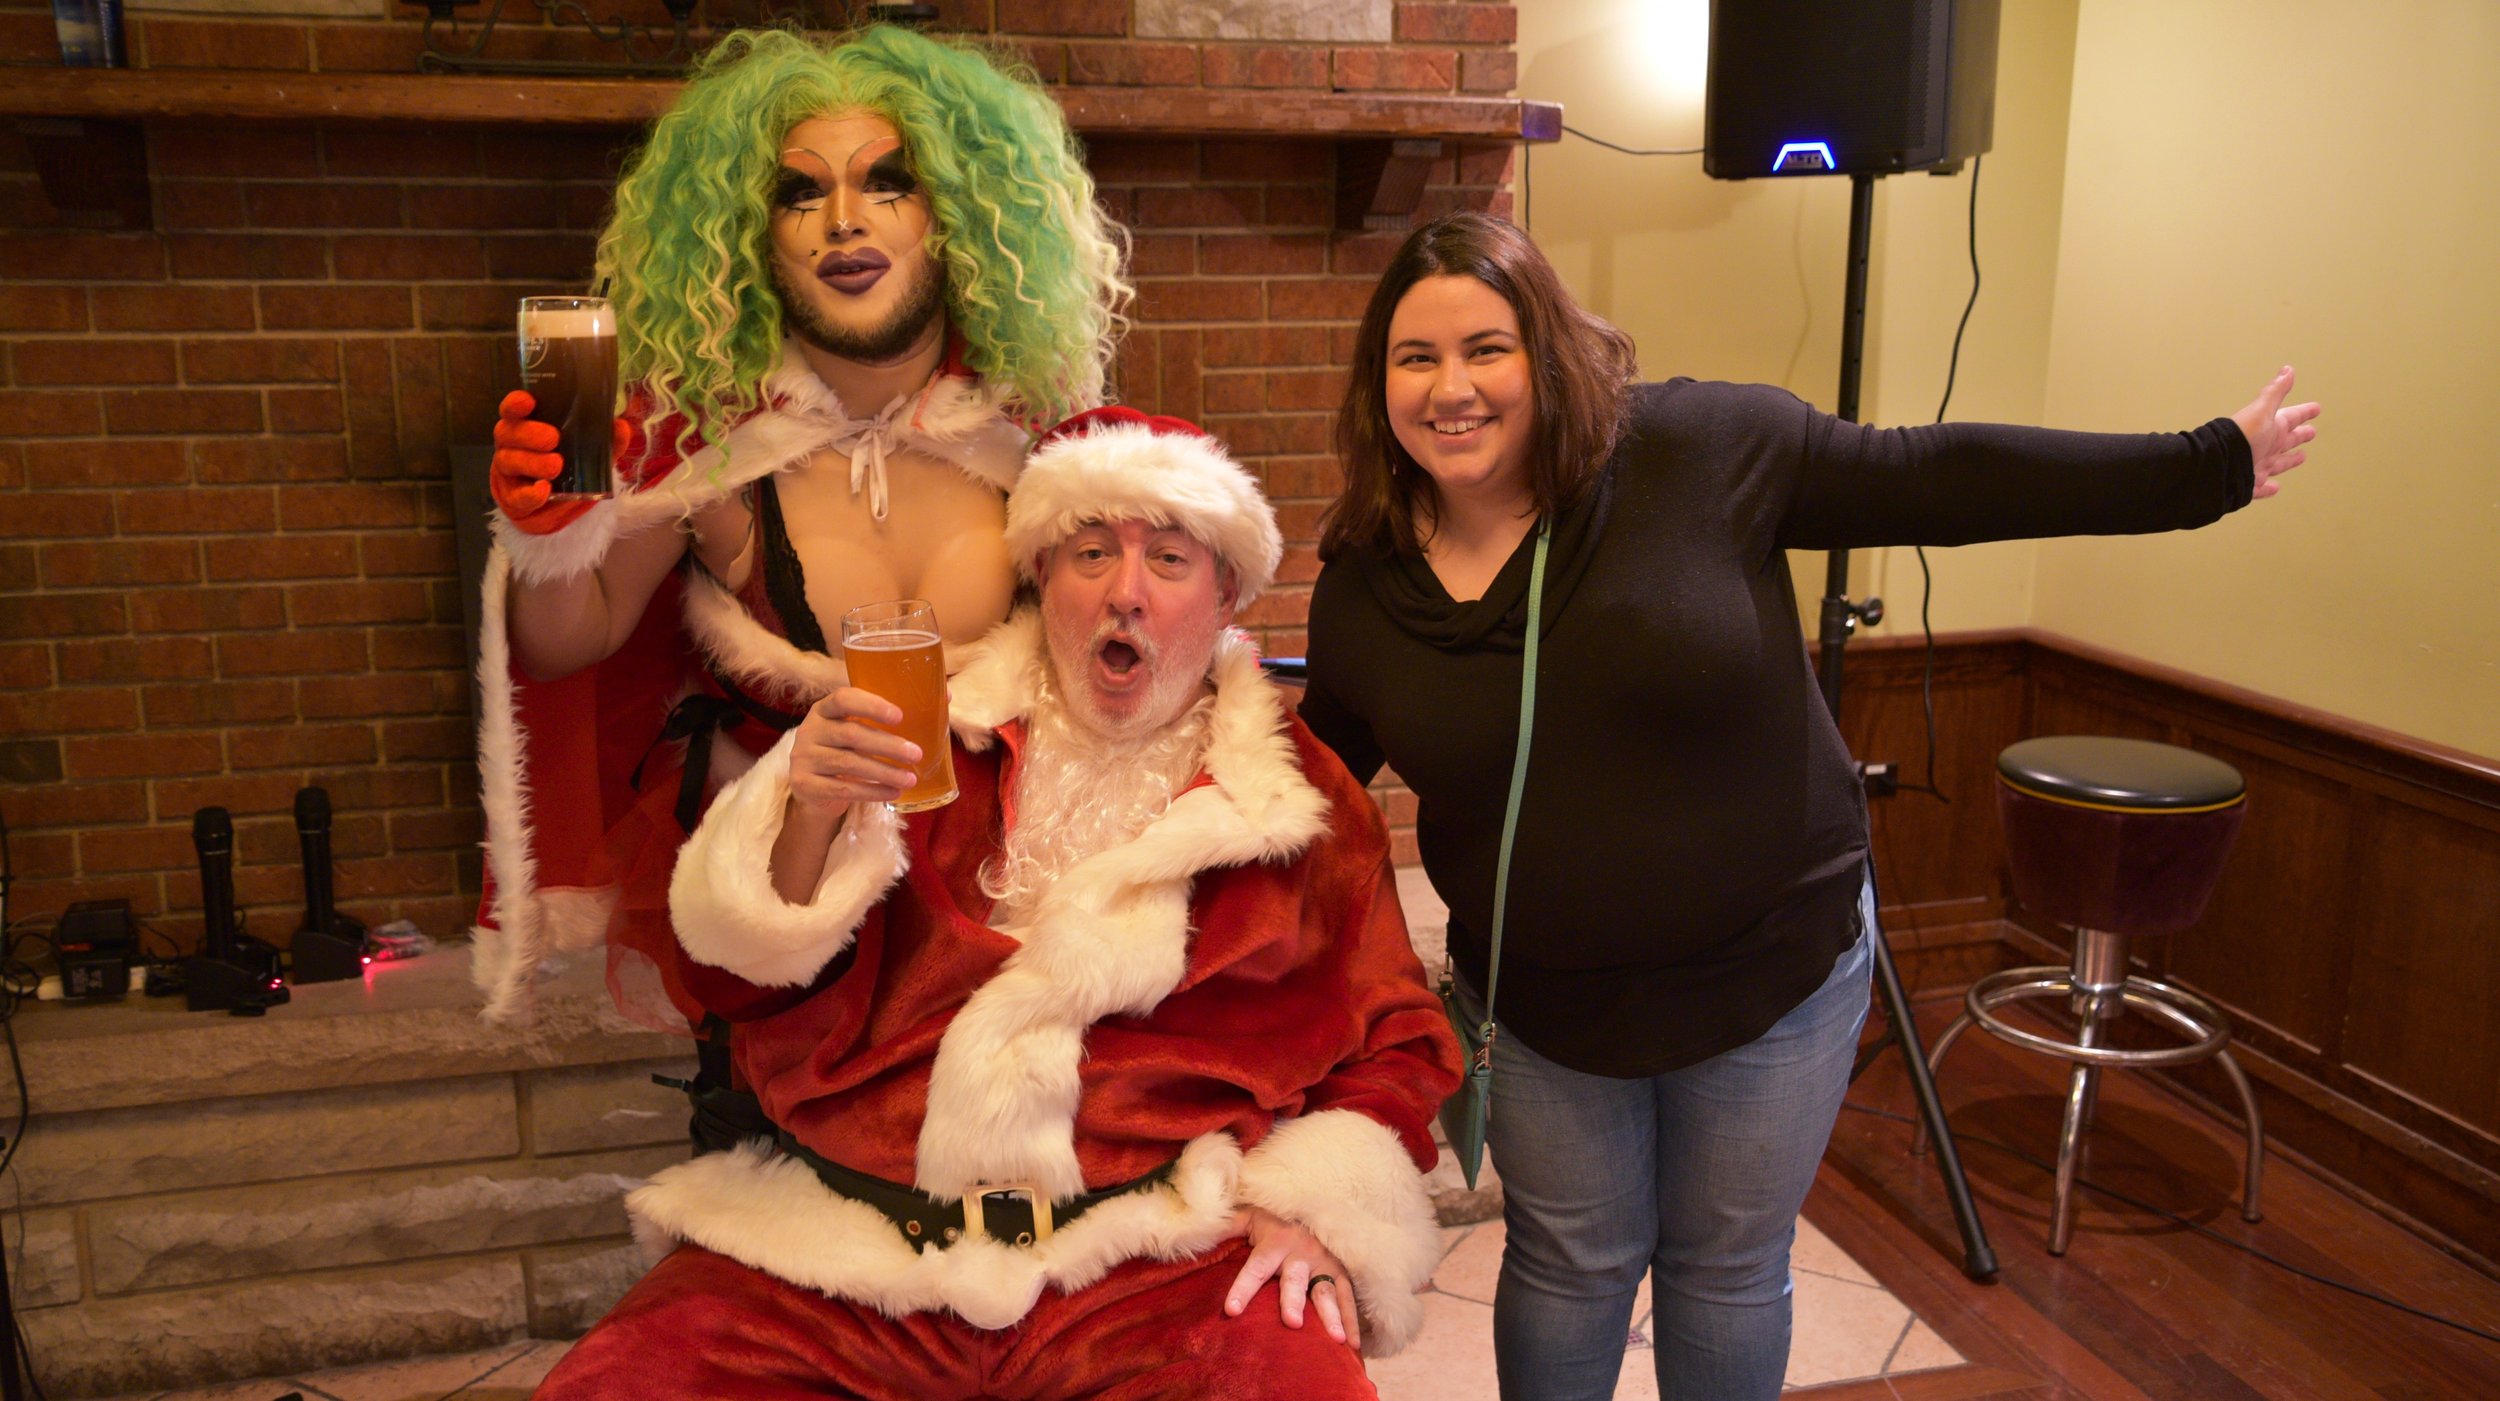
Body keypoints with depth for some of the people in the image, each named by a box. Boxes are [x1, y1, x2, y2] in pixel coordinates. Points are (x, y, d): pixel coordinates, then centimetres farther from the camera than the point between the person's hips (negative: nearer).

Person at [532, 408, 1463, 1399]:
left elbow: (1394, 1044, 14)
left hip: (1146, 1259, -1)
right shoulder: (930, 740, 10)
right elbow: (747, 981, 7)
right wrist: (809, 817, -11)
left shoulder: (1298, 796, 10)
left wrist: (1311, 1201, -3)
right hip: (839, 1256, 1)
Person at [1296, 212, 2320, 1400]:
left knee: (1728, 1272, 17)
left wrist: (2209, 465, -9)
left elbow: (1938, 478, -12)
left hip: (1771, 970, -1)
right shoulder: (1359, 586, -8)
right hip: (1539, 1007, 2)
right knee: (1568, 1266, 18)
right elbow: (1312, 782, 8)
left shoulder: (1696, 450, -17)